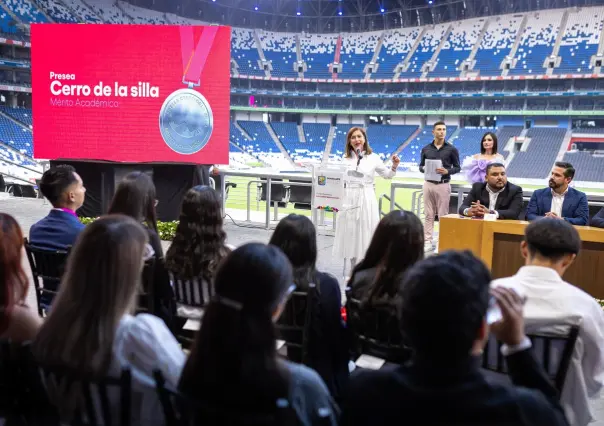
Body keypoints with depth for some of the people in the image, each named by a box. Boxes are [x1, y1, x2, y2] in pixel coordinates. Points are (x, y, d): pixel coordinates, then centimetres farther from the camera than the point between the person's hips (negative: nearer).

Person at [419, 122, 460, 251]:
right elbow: (421, 166, 12)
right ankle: (428, 241, 10)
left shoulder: (451, 149, 0)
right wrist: (424, 169, -11)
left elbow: (457, 167, 3)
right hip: (428, 184, 2)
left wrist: (447, 171, -16)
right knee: (428, 214, 5)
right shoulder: (426, 149, 6)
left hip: (443, 185, -2)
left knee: (443, 215, 2)